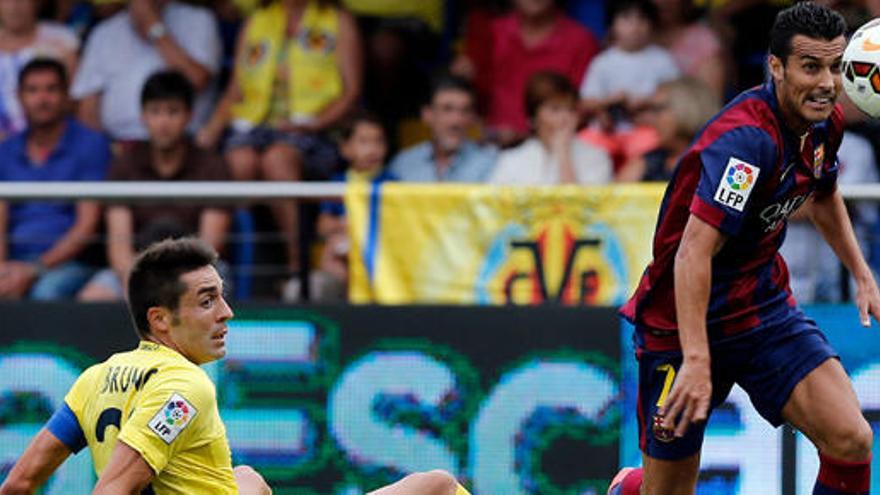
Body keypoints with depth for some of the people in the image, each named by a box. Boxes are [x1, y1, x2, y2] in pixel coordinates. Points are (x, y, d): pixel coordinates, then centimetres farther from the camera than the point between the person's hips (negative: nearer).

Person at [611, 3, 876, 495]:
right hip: (684, 321, -7)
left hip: (765, 306, 7)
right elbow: (693, 252, -36)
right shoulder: (746, 139, -28)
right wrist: (696, 360, -42)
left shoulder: (824, 123, -1)